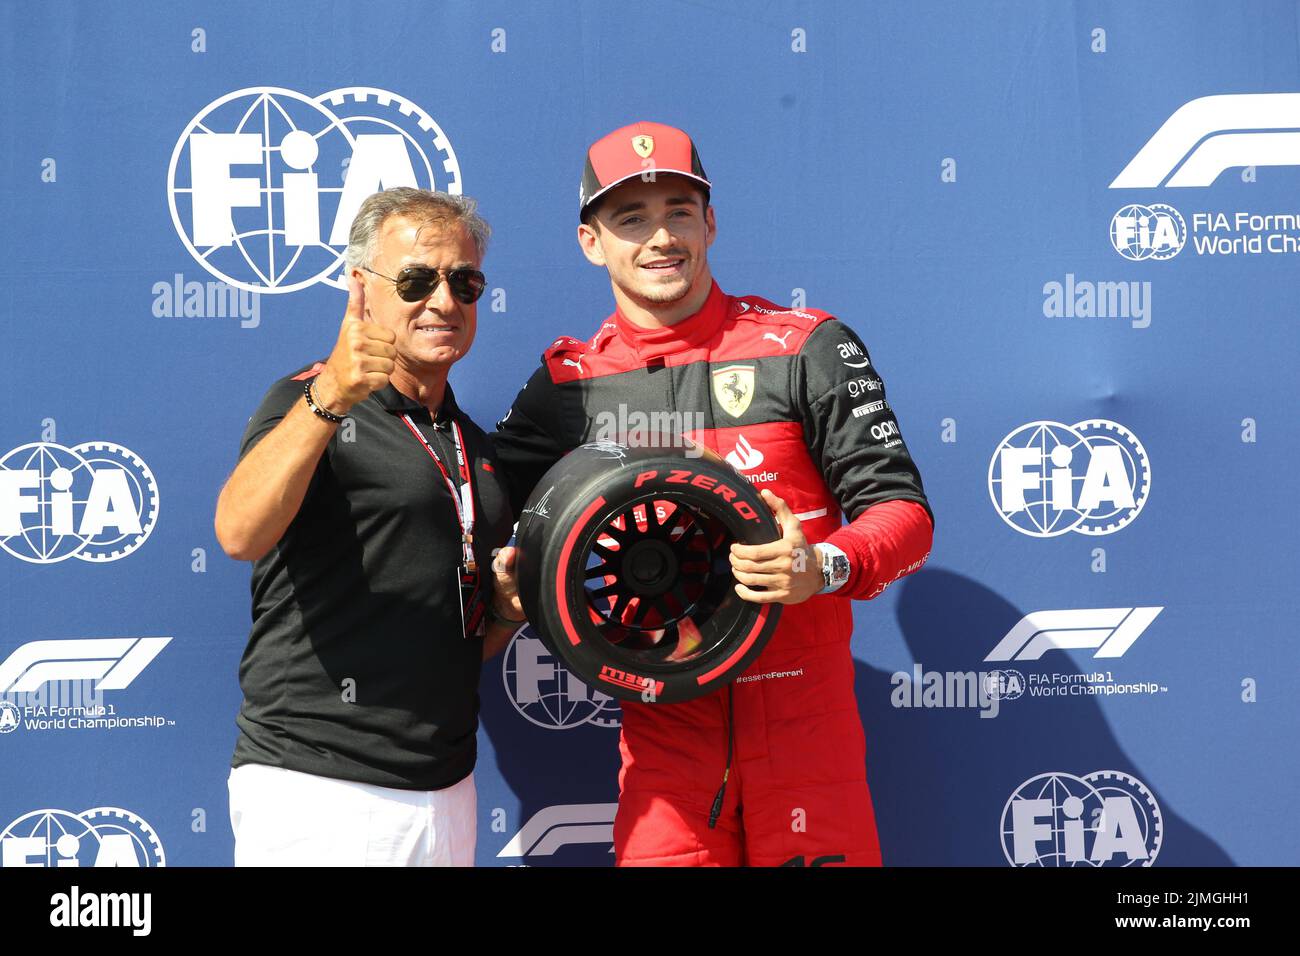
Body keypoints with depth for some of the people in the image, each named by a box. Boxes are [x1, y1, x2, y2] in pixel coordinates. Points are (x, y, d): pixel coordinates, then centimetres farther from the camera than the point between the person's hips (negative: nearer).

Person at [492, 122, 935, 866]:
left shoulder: (808, 349, 0)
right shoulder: (569, 384, 7)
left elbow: (903, 510, -1)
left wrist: (826, 566, -21)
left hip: (805, 727, -1)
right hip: (661, 732, 2)